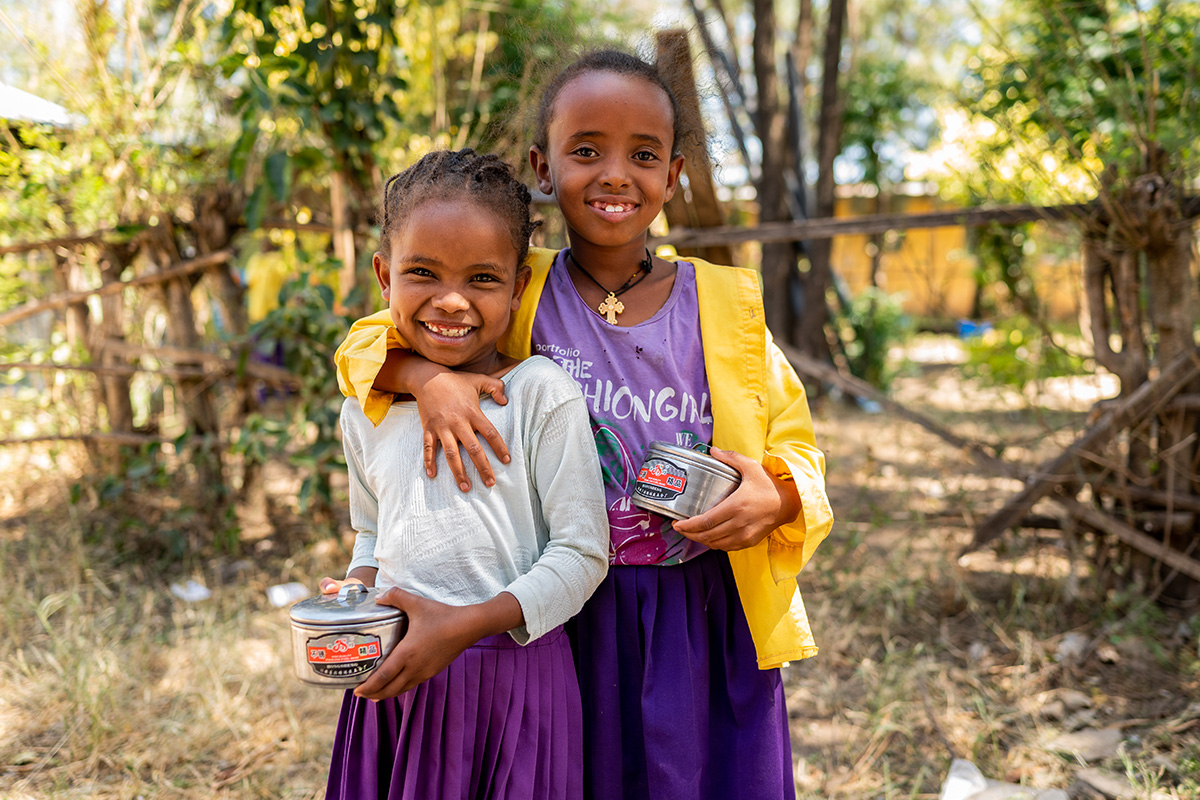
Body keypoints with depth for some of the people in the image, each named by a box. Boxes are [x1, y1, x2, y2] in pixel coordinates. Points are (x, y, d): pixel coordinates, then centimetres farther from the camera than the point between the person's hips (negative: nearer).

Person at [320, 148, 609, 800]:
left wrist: (466, 623, -18)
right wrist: (357, 588, 1)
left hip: (511, 678, -4)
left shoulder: (541, 393, -10)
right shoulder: (364, 412, 6)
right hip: (392, 681, 4)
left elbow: (582, 552, -10)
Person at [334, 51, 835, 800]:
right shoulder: (514, 294, -2)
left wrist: (776, 496, -17)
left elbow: (797, 445, 5)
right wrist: (426, 376, -20)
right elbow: (370, 339, 2)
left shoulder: (723, 303, -1)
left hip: (709, 624, 1)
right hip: (568, 624, 0)